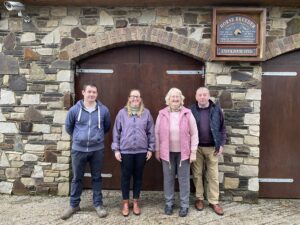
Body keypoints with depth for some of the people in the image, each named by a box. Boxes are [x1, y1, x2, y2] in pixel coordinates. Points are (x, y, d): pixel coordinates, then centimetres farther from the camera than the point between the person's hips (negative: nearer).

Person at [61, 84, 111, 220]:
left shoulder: (103, 110, -2)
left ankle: (98, 204, 24)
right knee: (77, 178, 11)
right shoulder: (75, 109, -3)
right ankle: (74, 205, 26)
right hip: (78, 149, 0)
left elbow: (107, 127, 14)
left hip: (97, 149, 0)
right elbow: (68, 127, 12)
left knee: (96, 178, 11)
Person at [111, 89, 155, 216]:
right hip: (125, 151, -1)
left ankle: (136, 202, 27)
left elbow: (151, 132, 6)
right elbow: (116, 132, 2)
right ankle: (125, 203, 25)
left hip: (141, 151, 1)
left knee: (138, 176, 11)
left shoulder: (146, 113, 3)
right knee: (125, 177, 9)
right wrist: (116, 149, -2)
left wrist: (150, 149, 4)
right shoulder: (122, 113, 1)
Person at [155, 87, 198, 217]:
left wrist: (193, 152, -5)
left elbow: (194, 134, -2)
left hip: (183, 152, -1)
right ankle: (169, 203, 28)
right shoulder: (162, 114, -1)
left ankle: (184, 205, 22)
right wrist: (157, 151, 5)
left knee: (184, 179, 7)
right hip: (167, 152, 1)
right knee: (168, 179, 11)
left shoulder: (188, 114, -4)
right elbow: (157, 133, 5)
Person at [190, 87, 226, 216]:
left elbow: (222, 128, 4)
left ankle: (214, 201, 18)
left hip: (212, 148, 0)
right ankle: (199, 198, 25)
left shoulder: (216, 110, -1)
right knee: (197, 174, 10)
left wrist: (221, 145, -2)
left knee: (213, 175, 6)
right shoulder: (191, 110, -2)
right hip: (196, 147, 0)